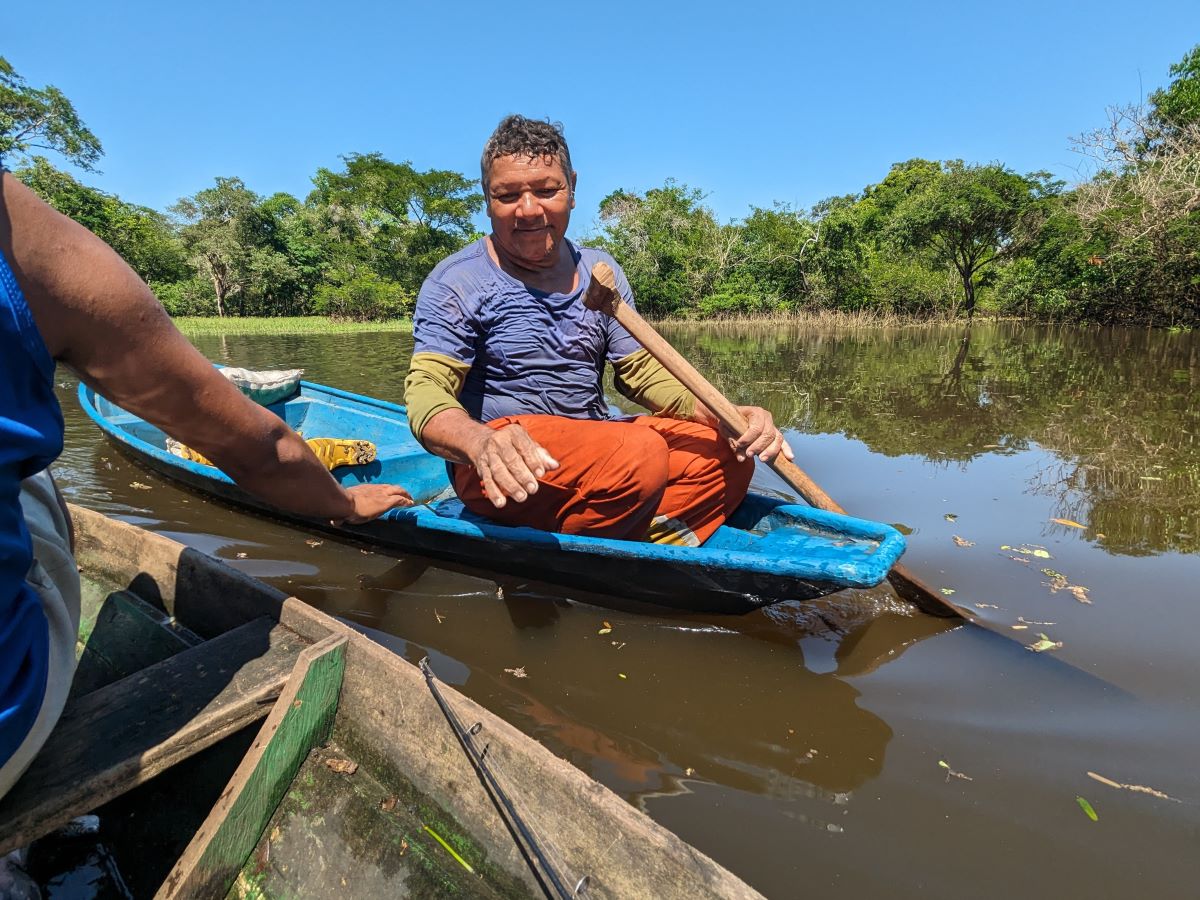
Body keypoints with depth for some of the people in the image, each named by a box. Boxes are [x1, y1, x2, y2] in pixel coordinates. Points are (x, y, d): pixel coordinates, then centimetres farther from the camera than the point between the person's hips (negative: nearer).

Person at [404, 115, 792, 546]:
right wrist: (482, 442, -41)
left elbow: (642, 372, 9)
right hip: (500, 476, -6)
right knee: (640, 453, -31)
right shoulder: (456, 282, -7)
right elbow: (425, 390, -17)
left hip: (596, 441, 6)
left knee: (727, 455, -10)